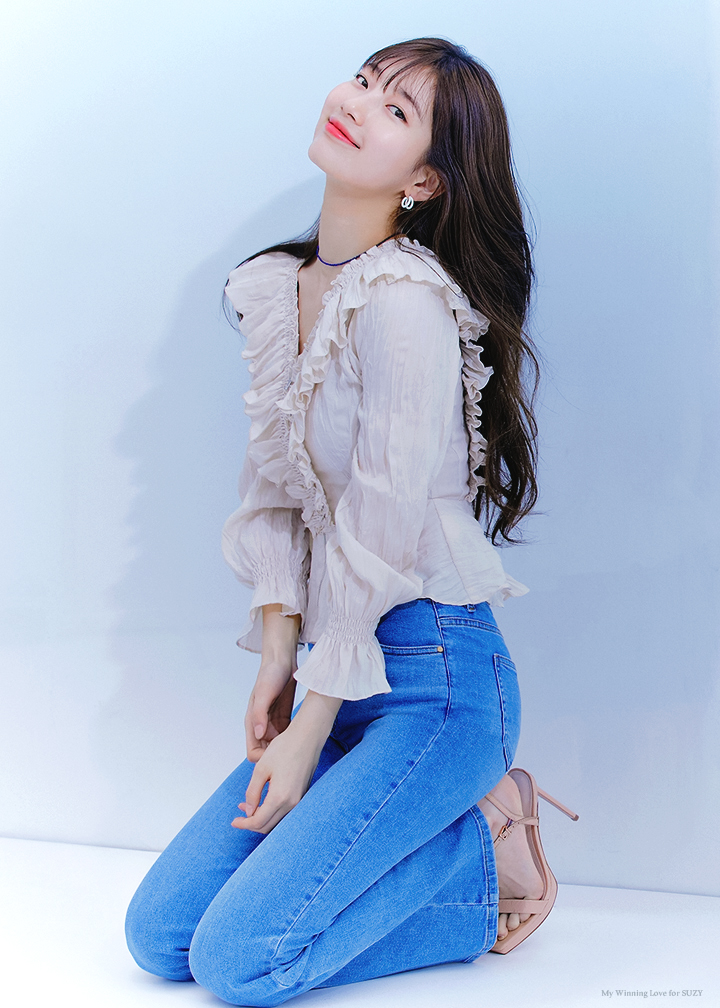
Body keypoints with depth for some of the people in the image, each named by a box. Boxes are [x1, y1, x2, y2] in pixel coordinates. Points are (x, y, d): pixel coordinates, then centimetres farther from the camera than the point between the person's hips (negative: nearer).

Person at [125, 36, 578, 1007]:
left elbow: (387, 533, -18)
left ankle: (485, 841, 5)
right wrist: (276, 660, 1)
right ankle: (425, 834, 15)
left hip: (435, 680, -8)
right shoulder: (275, 289, 8)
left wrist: (311, 734, -13)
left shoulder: (405, 302, -18)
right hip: (345, 673, 8)